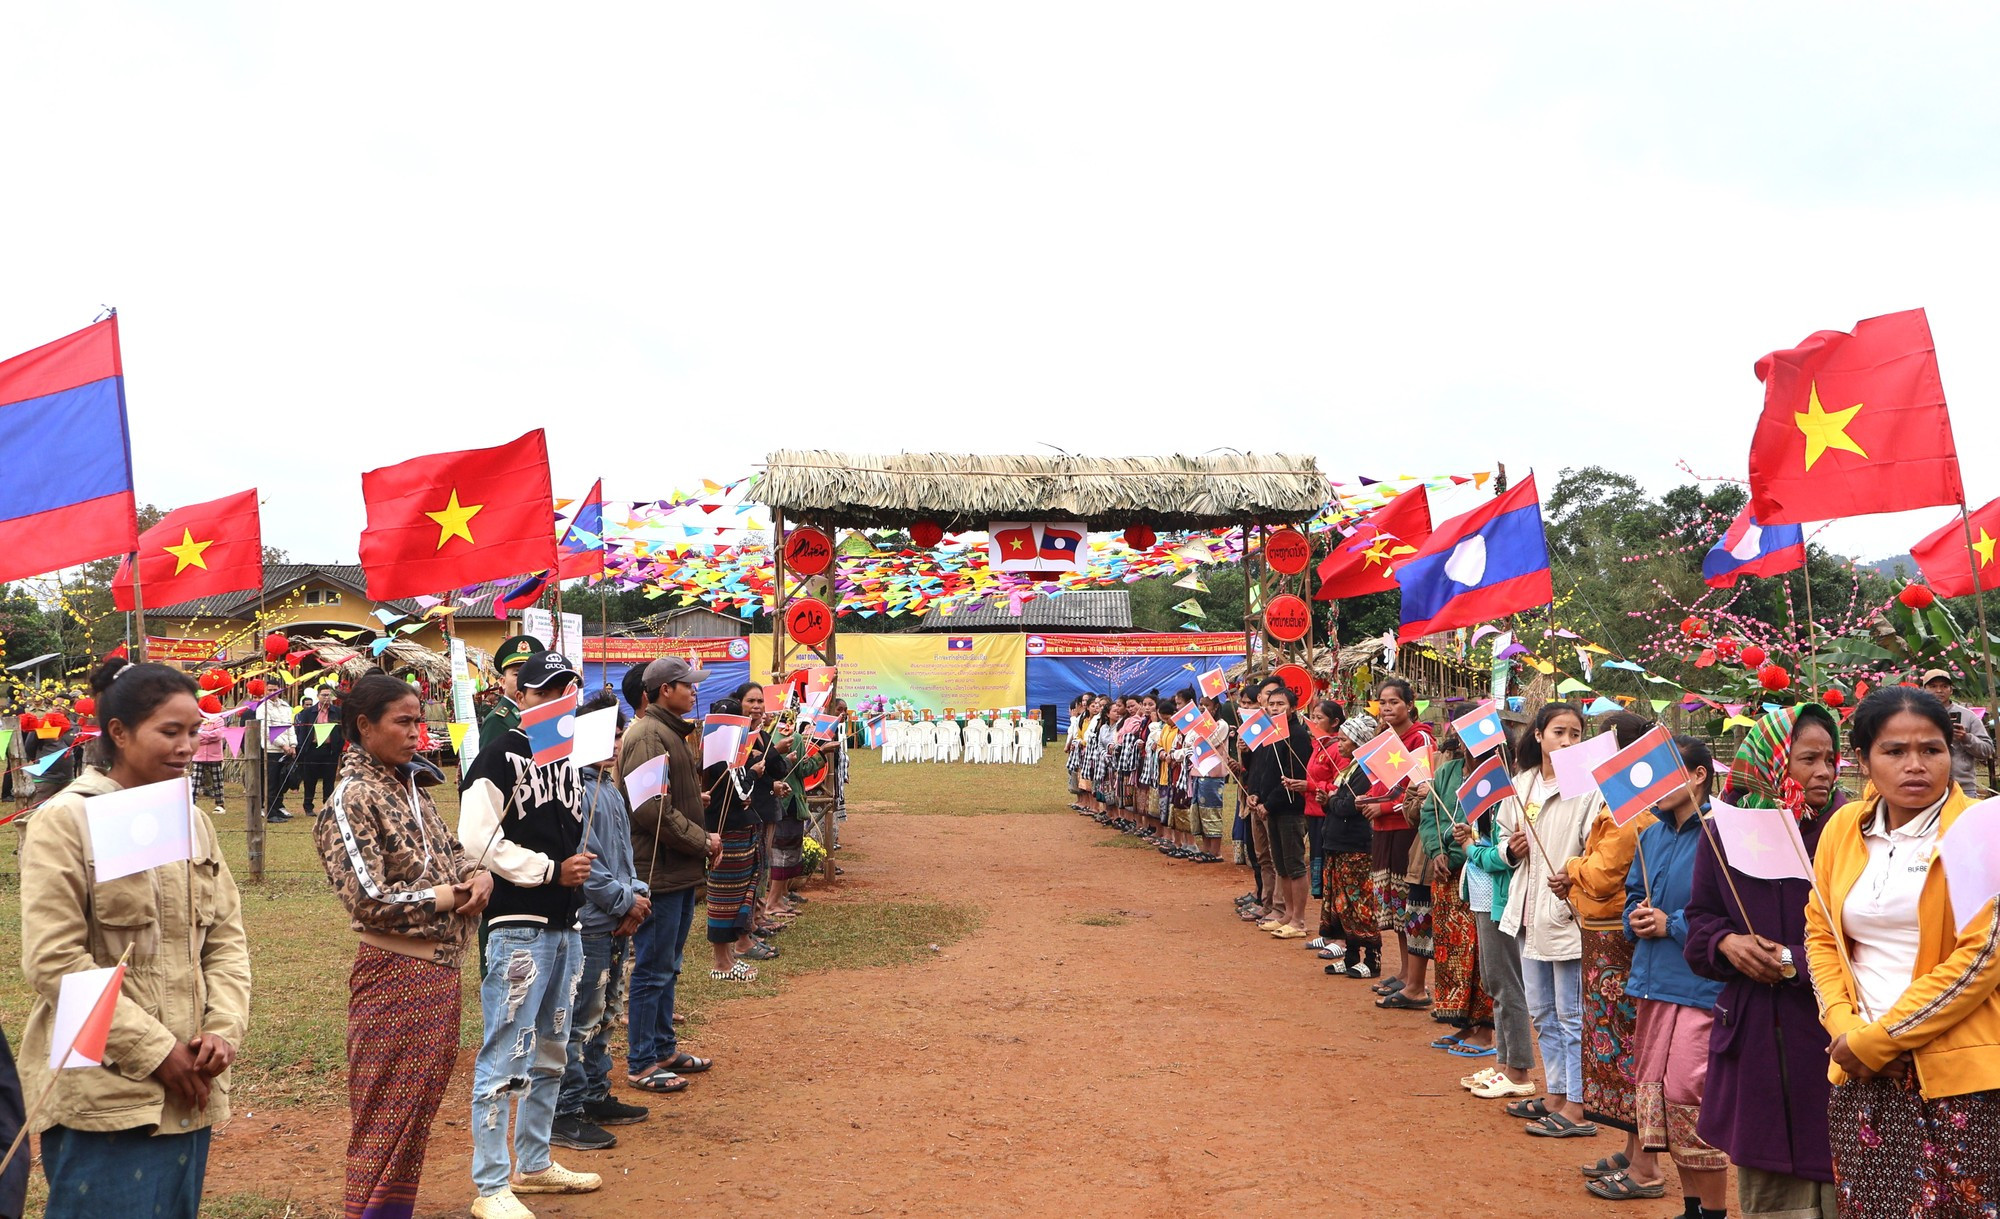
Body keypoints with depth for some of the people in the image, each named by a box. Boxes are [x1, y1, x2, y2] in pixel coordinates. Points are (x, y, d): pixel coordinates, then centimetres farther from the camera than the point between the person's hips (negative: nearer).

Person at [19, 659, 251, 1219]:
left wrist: (224, 1029, -5)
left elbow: (226, 938, 12)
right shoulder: (66, 820, -8)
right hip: (104, 1096, -6)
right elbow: (53, 961, -13)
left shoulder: (192, 819, 10)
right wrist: (154, 1051, -14)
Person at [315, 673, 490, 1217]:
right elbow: (370, 901, -20)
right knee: (389, 1115, 2)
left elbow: (448, 851, 17)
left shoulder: (412, 786, 10)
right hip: (397, 970, -8)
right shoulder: (351, 801, -14)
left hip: (441, 966, 8)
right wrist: (447, 897, -12)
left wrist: (477, 875, -5)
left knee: (422, 1101, 16)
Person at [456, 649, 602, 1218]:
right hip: (517, 927, -9)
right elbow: (479, 841, -18)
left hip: (565, 926, 9)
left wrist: (578, 866, 6)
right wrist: (552, 871, -16)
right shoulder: (500, 757, -10)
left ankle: (533, 1164, 32)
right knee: (504, 1057, -4)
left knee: (550, 1054, 18)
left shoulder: (571, 759, 15)